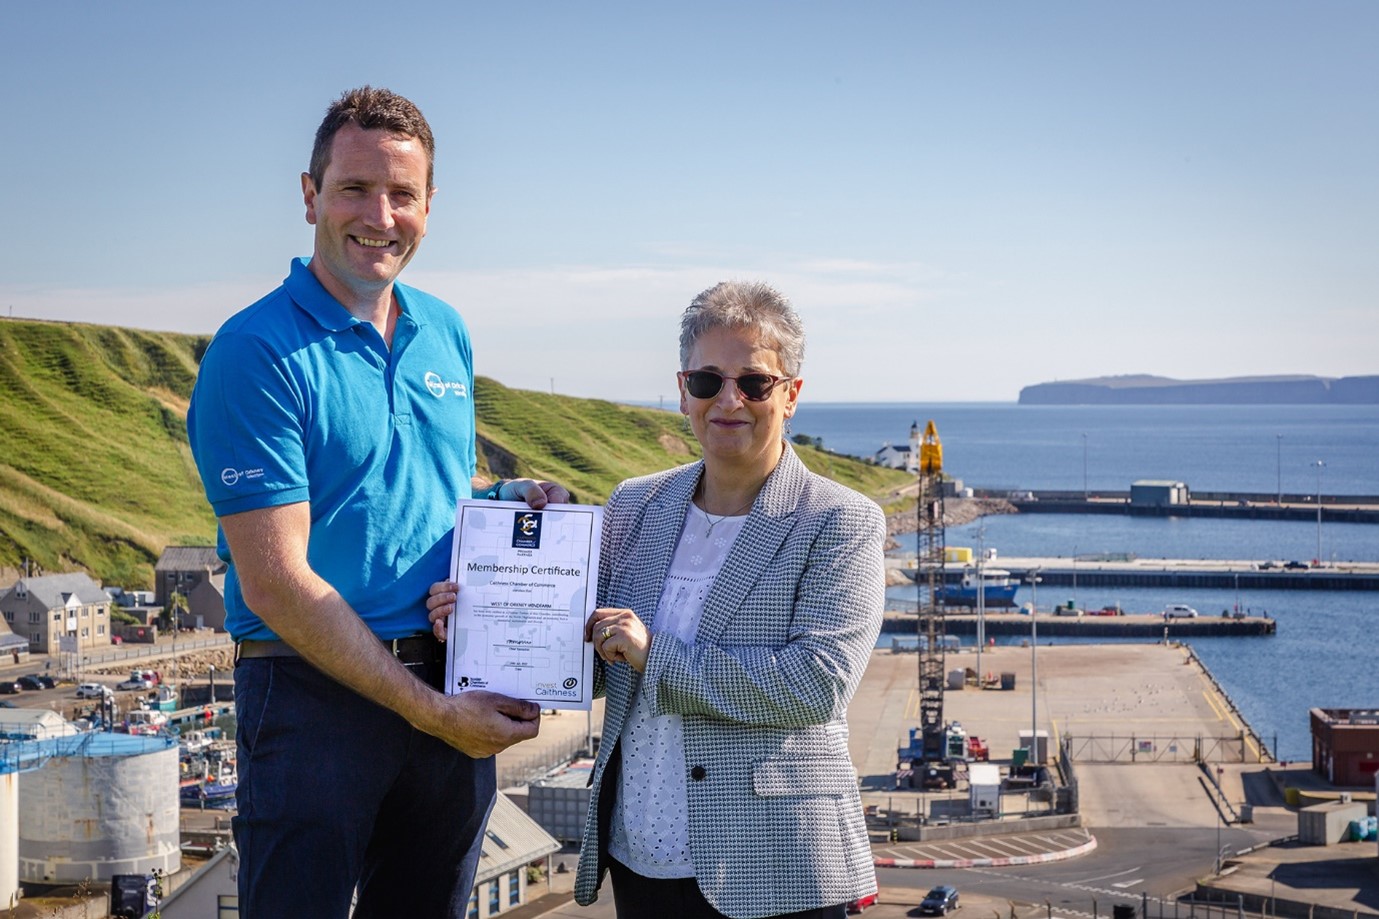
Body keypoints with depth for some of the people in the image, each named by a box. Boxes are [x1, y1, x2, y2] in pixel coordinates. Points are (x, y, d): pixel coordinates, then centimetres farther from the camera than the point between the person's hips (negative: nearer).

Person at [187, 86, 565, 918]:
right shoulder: (258, 352, -13)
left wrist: (510, 498, 0)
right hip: (316, 690, -6)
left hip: (453, 693, 6)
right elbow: (275, 583, -17)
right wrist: (431, 710, -18)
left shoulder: (445, 334, 9)